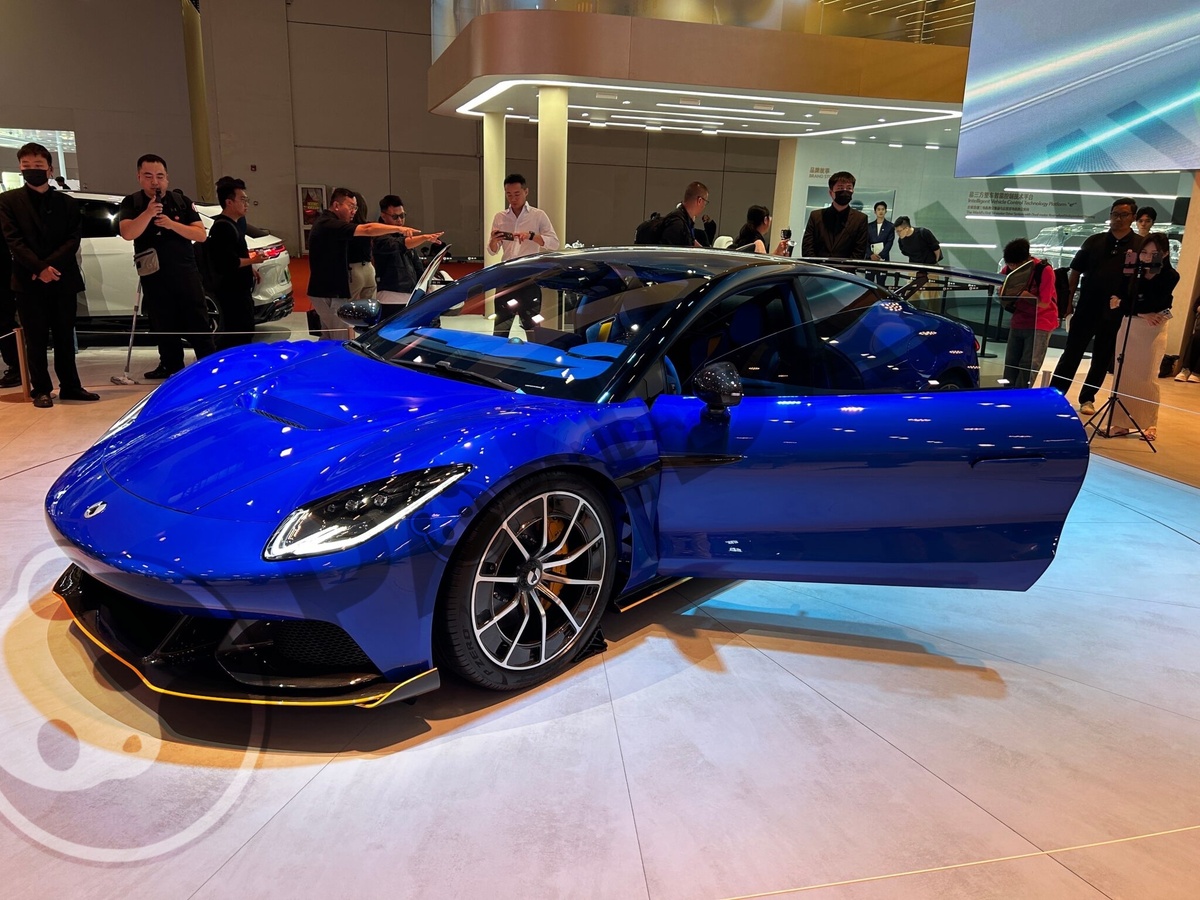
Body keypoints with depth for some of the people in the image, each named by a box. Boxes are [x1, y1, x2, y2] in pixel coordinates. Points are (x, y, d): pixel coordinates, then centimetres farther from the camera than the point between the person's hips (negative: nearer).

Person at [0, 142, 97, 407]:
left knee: (64, 336, 6)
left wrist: (50, 266, -14)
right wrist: (39, 268, -16)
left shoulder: (68, 203, 9)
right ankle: (41, 390, 7)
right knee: (36, 339, 2)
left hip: (63, 279, 2)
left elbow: (74, 239, 0)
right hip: (28, 281, -1)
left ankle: (70, 386, 14)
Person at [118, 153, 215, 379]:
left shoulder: (182, 201, 5)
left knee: (198, 323, -2)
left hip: (185, 273, -1)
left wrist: (173, 224, -16)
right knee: (164, 326, 9)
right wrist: (148, 213, -29)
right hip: (154, 277, 1)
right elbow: (127, 233, -15)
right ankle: (171, 365, 20)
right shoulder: (131, 204, 2)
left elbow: (201, 235, -2)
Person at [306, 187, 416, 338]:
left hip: (326, 291, 11)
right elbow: (367, 230, -28)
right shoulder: (329, 225, -18)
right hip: (330, 294, -11)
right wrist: (398, 229, -28)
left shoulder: (325, 222, 15)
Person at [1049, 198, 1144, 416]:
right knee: (1071, 354, 2)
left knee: (1102, 359, 9)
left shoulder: (1141, 245, -1)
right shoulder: (1094, 241, 4)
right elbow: (1075, 272, 6)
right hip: (1086, 308, 1)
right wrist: (1068, 302, 3)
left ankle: (1087, 398, 21)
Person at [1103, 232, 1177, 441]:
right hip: (1128, 327, 3)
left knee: (1147, 377, 0)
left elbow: (1152, 304, -16)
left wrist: (1122, 304, -14)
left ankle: (1151, 424, 12)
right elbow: (1119, 298, -1)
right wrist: (1141, 314, -15)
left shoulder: (1170, 276, -7)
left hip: (1153, 330, -3)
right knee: (1123, 375, 2)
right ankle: (1121, 422, 8)